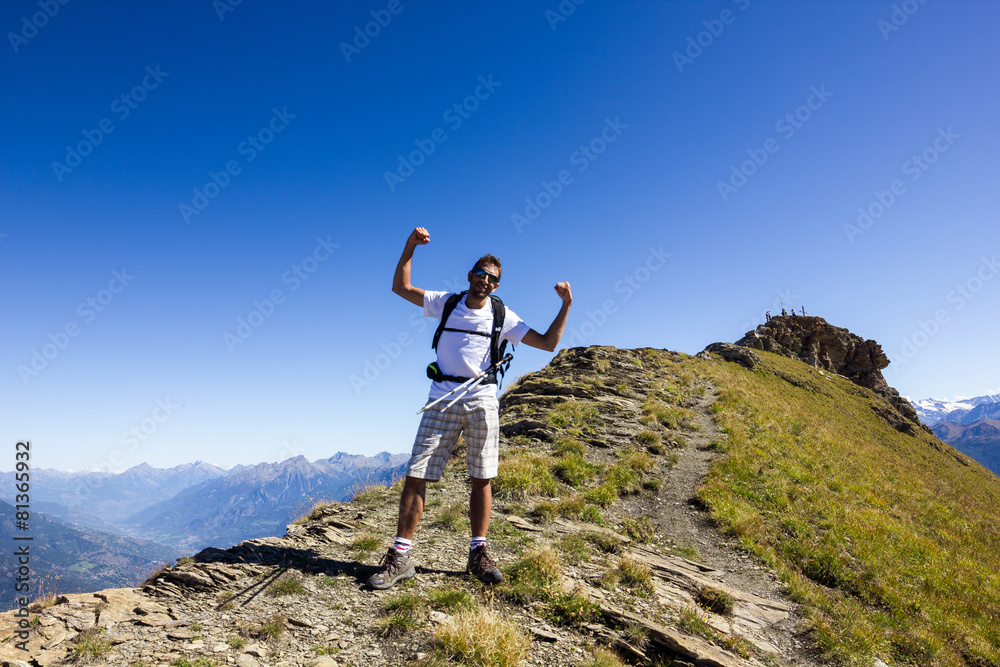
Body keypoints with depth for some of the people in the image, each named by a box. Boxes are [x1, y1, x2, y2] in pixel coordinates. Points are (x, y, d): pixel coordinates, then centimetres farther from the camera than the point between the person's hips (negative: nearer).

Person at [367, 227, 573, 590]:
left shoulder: (503, 316, 8)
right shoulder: (446, 303, 10)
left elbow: (548, 343, 8)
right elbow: (401, 287, 9)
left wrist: (566, 305, 0)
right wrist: (410, 247, -2)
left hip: (482, 402, 0)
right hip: (442, 400, 0)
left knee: (482, 479, 3)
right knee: (416, 475, -5)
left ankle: (478, 554, 16)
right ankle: (400, 556, 4)